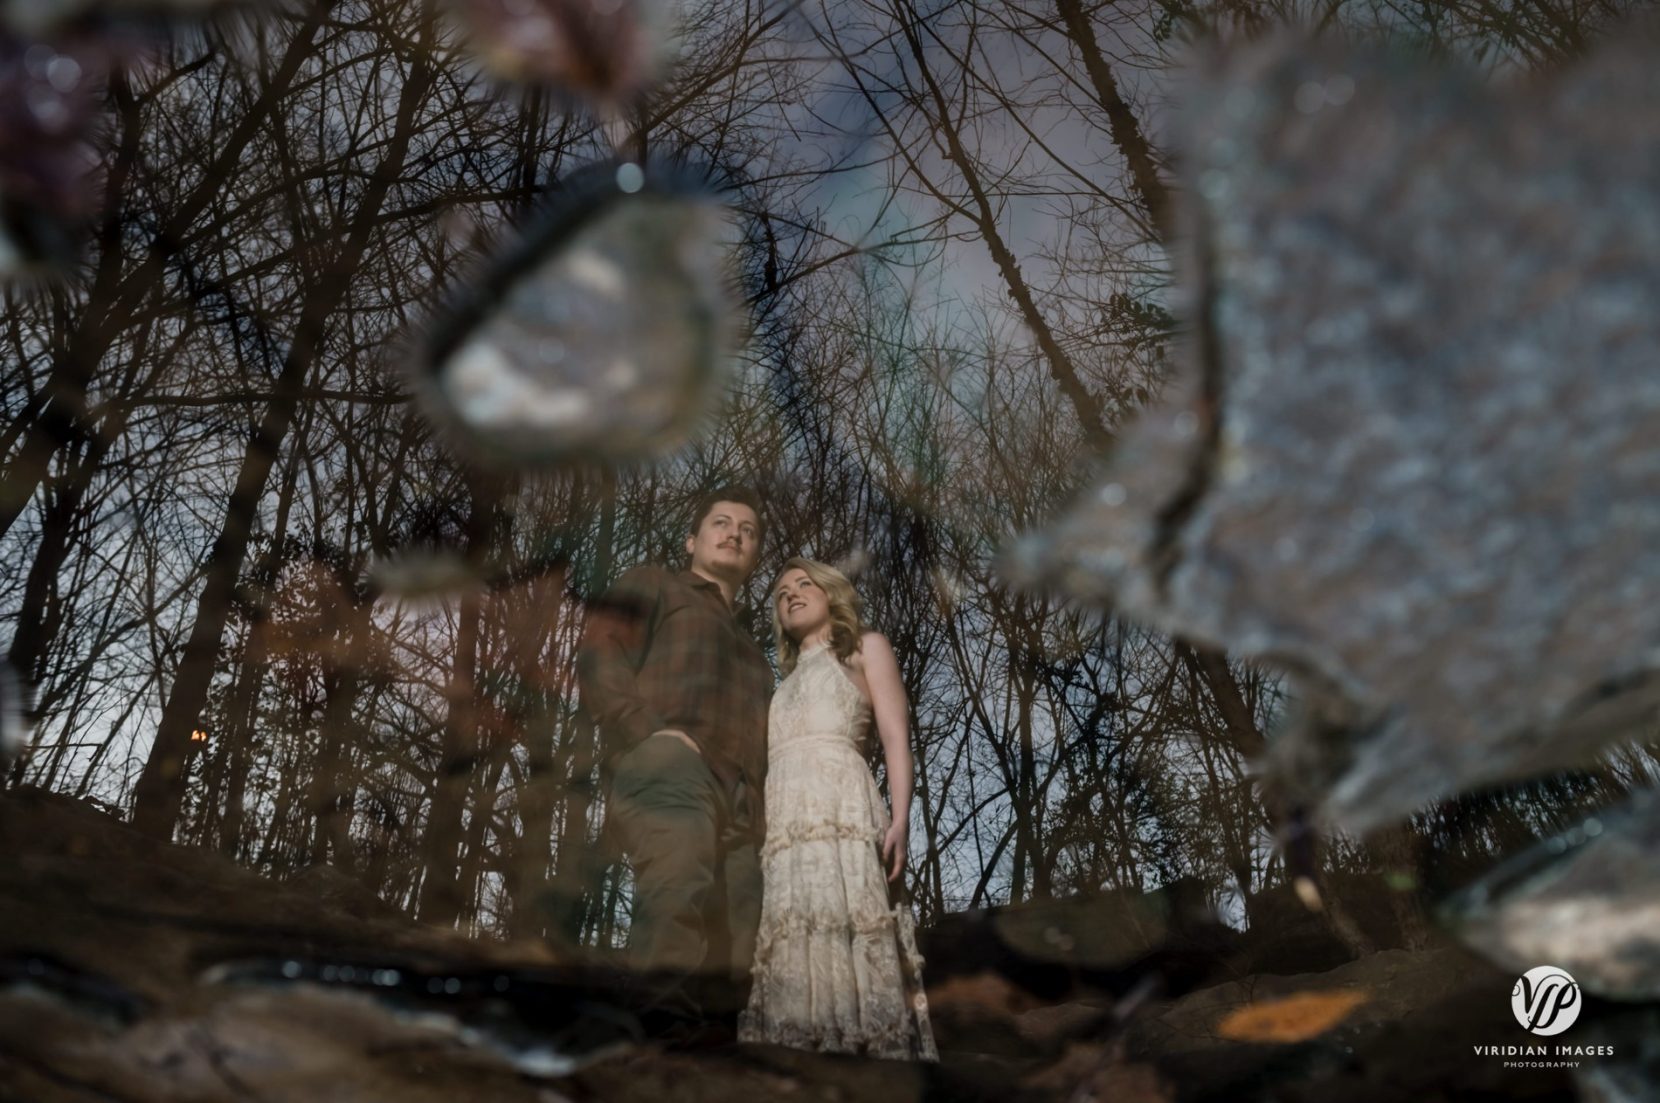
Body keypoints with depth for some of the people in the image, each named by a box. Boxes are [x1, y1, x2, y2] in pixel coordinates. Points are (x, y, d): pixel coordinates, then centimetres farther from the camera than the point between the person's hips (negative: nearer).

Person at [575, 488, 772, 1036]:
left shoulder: (751, 650, 40)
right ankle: (665, 1026, -48)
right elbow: (598, 662, 4)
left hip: (737, 803, 7)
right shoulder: (652, 585, 22)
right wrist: (655, 733, -12)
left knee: (731, 950, -9)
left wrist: (759, 806, 10)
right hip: (666, 764, -6)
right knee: (678, 884, -35)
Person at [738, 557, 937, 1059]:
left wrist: (899, 818, -10)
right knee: (793, 957, -9)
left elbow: (896, 736, 6)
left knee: (846, 941, -20)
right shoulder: (787, 683, 35)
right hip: (784, 825, 5)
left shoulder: (866, 647, 21)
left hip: (841, 810, -5)